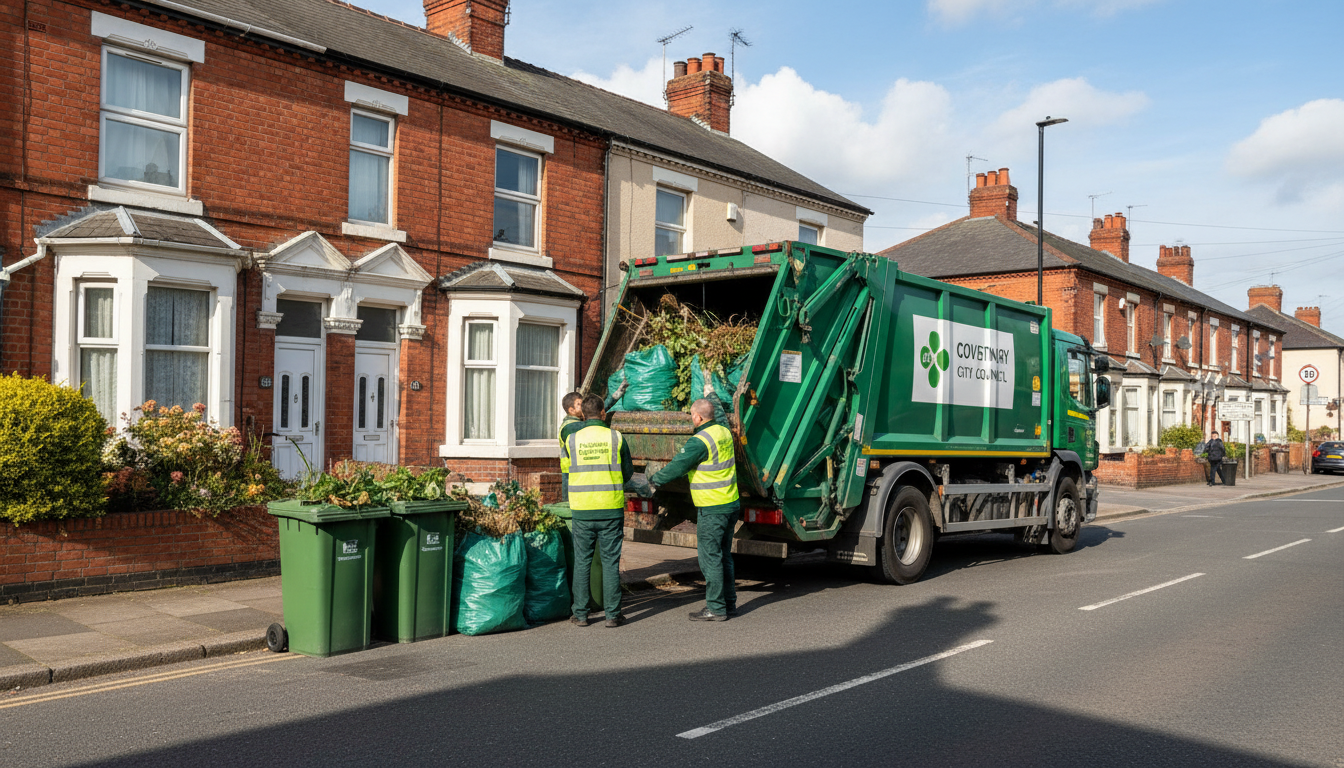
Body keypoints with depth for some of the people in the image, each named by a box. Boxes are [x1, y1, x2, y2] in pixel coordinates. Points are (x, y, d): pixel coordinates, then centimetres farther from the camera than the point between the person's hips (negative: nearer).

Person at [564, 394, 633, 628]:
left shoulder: (572, 439, -1)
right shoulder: (616, 437, -3)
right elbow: (628, 472, 6)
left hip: (582, 510, 1)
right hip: (611, 509, -1)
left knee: (582, 561, 10)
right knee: (611, 561, 6)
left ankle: (580, 614, 12)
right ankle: (613, 614, 8)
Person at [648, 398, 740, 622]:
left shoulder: (700, 441, -18)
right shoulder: (724, 432, 9)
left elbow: (677, 466, -15)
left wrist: (653, 480, 0)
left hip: (712, 509, -9)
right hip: (731, 504, 9)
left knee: (710, 557, -2)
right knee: (723, 555, 16)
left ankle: (716, 608, 2)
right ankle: (729, 603, 22)